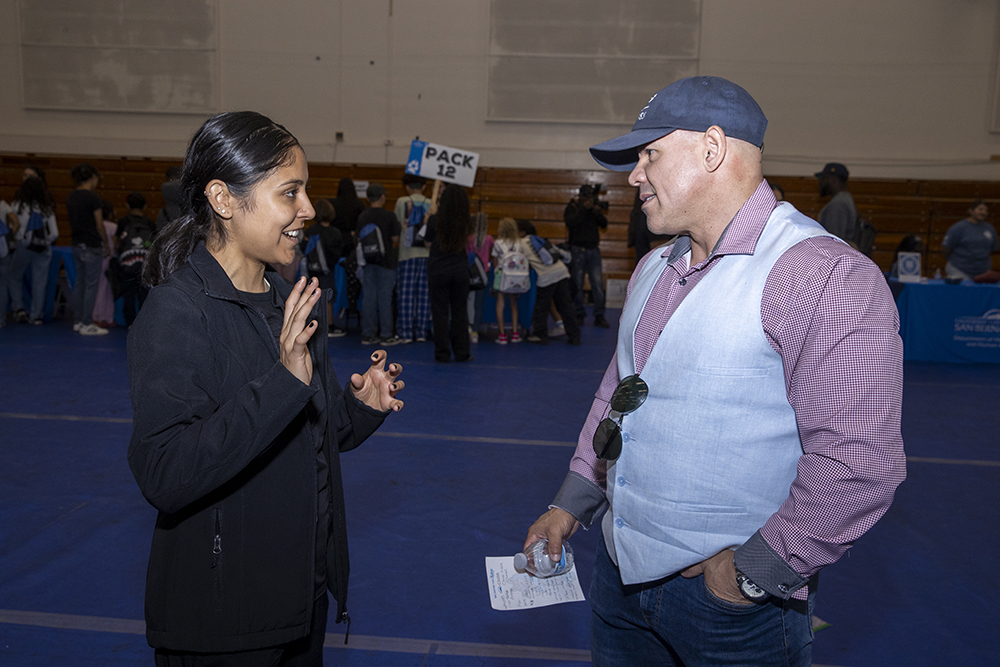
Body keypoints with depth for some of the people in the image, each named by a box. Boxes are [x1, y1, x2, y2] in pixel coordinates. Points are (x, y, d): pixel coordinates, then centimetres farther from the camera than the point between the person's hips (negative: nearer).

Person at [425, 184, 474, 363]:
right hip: (460, 270, 2)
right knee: (460, 311, 10)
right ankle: (461, 352, 14)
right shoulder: (466, 222, -5)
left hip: (438, 271, -2)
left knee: (440, 312, 5)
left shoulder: (435, 220, -12)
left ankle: (442, 353, 7)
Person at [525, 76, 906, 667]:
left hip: (733, 601, -7)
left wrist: (754, 571, -18)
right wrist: (573, 503, 12)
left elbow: (858, 461, -23)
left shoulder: (827, 275, -19)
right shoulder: (653, 270, 8)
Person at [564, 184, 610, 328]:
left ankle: (599, 316, 0)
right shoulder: (572, 207, 2)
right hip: (577, 249, -3)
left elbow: (604, 224, 2)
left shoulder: (594, 206, 11)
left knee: (598, 283, -3)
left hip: (593, 249, 3)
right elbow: (571, 222, -18)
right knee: (577, 284, 0)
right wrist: (584, 209, -19)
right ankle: (579, 314, 11)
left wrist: (598, 212, -15)